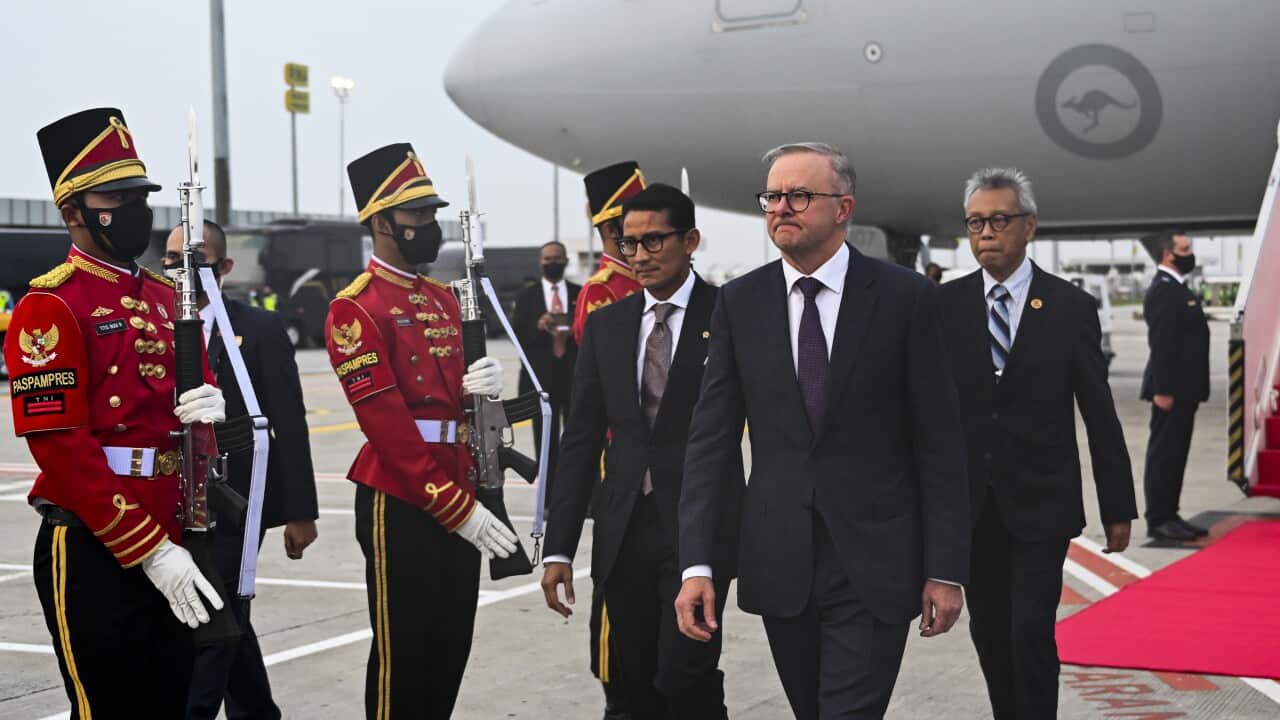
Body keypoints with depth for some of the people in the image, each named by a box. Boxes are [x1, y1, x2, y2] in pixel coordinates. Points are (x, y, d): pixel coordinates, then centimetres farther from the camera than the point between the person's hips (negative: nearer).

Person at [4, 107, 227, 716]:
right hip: (92, 552, -7)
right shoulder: (50, 307, -10)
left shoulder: (166, 298, 13)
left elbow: (200, 390, 22)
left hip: (172, 546, 7)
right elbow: (59, 446, -16)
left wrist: (209, 406, -5)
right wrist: (149, 550, -18)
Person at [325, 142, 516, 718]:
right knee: (403, 656, 1)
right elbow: (387, 426, -17)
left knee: (451, 650, 12)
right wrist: (456, 509, -19)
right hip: (400, 505, -8)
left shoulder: (444, 299, 14)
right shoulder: (356, 309, -11)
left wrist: (481, 385, -3)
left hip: (459, 499, 8)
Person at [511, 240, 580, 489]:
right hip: (542, 376, 0)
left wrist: (577, 332, -14)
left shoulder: (580, 294, 9)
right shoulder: (527, 296, 8)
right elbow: (517, 335, 2)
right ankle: (549, 498, 9)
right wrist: (538, 327, -17)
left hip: (575, 375, 0)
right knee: (546, 441, 4)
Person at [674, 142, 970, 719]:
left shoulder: (905, 298, -4)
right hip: (778, 562, 3)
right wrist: (696, 563, -7)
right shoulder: (739, 303, 3)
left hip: (873, 565, -3)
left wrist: (945, 569, -5)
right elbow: (711, 438, 1)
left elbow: (939, 442, -3)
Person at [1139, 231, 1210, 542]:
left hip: (1183, 389, 10)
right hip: (1171, 390, -10)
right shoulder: (1162, 290, -15)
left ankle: (1169, 516, 18)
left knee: (1175, 454, 13)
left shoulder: (1177, 289, 17)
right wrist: (1162, 390, -24)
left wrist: (1195, 389, 19)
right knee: (1164, 454, -5)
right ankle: (1158, 520, -1)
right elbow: (1160, 344, -21)